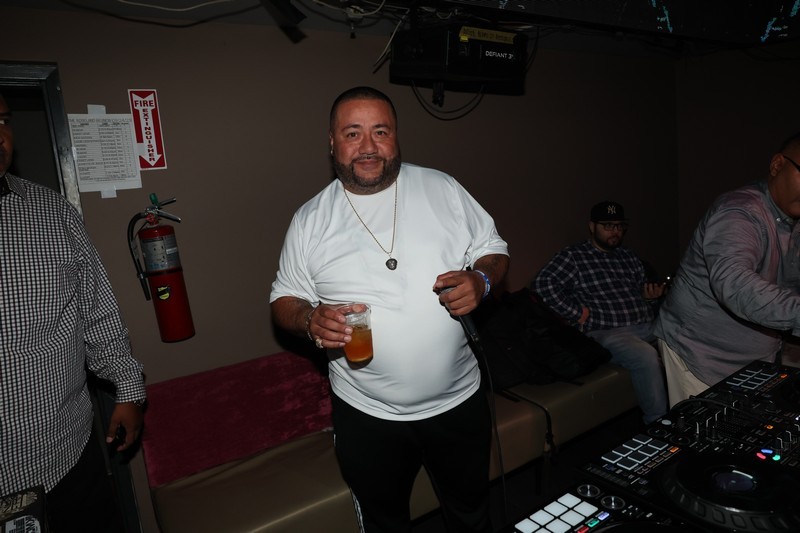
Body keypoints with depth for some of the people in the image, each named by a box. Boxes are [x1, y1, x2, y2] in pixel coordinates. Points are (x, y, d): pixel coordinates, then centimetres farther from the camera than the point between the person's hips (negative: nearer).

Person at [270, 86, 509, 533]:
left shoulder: (443, 189, -4)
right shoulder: (309, 221, -4)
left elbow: (494, 250, 3)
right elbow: (284, 301, 2)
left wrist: (481, 279, -19)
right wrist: (311, 320, -20)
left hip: (458, 399, 1)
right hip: (368, 415, 0)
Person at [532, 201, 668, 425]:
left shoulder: (629, 257, 23)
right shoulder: (573, 256, 1)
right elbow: (542, 285, -14)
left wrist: (651, 296, 7)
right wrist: (576, 313, -13)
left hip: (647, 325, 7)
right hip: (606, 332, -7)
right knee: (646, 356, -32)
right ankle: (657, 422, -14)